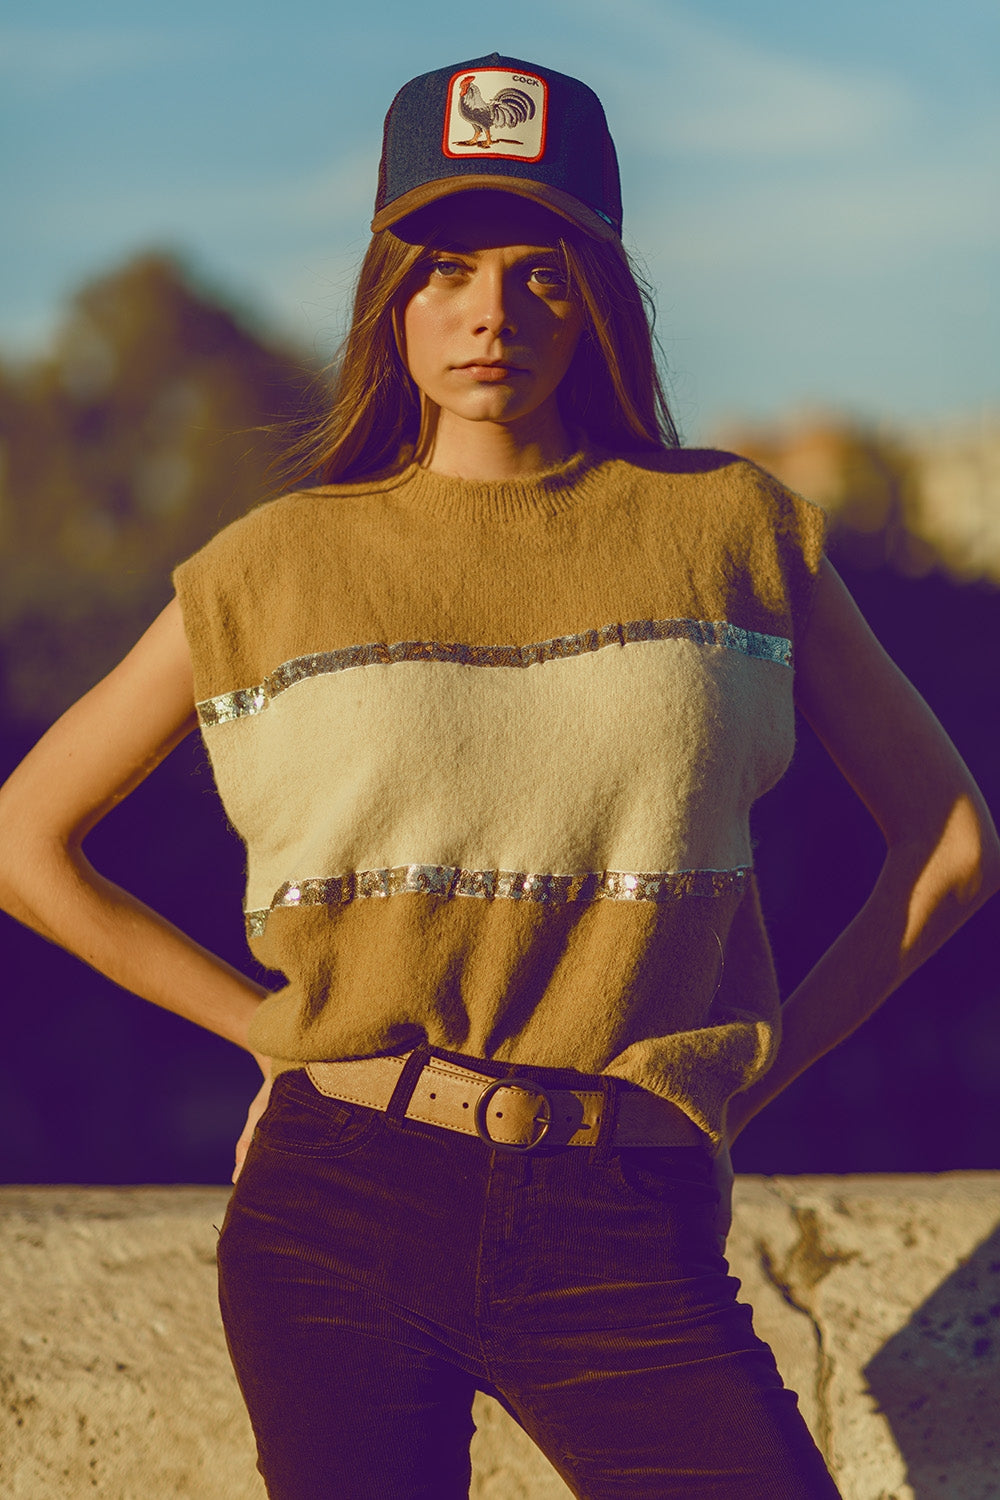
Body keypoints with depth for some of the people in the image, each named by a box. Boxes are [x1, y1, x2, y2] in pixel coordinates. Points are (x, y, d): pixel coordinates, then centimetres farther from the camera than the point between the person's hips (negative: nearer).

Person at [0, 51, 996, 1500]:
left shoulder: (730, 530, 6)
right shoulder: (276, 570, 5)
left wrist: (750, 1072, 3)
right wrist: (270, 1029, 5)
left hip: (622, 1246, 0)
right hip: (337, 1216, 0)